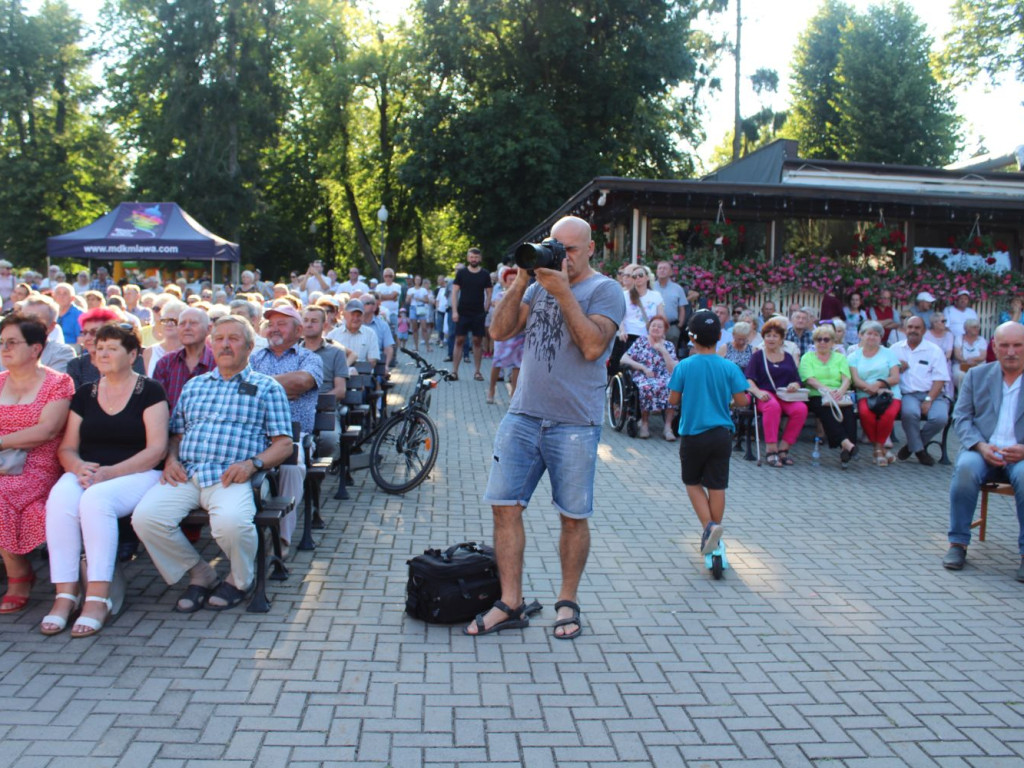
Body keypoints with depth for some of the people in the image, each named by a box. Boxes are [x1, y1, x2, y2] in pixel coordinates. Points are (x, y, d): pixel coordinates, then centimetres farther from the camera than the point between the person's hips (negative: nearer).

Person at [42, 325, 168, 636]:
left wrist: (109, 473, -18)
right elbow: (66, 448, 14)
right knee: (60, 498, -29)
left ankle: (98, 599, -30)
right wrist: (78, 466, -11)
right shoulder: (85, 394, 16)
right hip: (86, 473, 4)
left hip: (137, 474, -4)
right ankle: (65, 594, -26)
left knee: (96, 498, -35)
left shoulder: (149, 391, 1)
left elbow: (156, 449, -8)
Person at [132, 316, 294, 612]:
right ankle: (200, 573, 2)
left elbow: (284, 443, 6)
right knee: (145, 516, -24)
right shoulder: (194, 386, 27)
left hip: (232, 477, -4)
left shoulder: (267, 388, 13)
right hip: (186, 474, 4)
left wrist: (252, 463, -12)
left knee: (231, 521, -36)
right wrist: (171, 459, 3)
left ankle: (241, 579, 1)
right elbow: (176, 434, 25)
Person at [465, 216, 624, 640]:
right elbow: (500, 331, 7)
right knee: (505, 505, 1)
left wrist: (562, 292, -14)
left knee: (573, 517, 6)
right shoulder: (540, 285, 15)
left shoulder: (605, 290, -1)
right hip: (522, 415, 5)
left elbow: (593, 346, -16)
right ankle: (510, 604, 11)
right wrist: (521, 282, -2)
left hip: (574, 423, -5)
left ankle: (567, 602, 23)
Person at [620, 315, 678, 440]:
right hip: (643, 377, -1)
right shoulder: (640, 341, 12)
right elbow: (623, 360, 2)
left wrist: (663, 351, -6)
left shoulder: (669, 345, 14)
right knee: (647, 387, -38)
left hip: (663, 378, 2)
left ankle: (668, 427, -30)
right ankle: (645, 423, -20)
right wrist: (643, 367, -9)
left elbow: (674, 370, 1)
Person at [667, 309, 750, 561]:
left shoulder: (684, 366, -10)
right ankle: (713, 534, 17)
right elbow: (741, 401, -5)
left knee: (692, 483, 15)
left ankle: (709, 525, -6)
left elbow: (673, 400, -5)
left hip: (693, 434, -1)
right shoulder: (729, 368, -6)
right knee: (717, 486, 10)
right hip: (722, 434, 1)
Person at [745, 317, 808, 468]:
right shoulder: (758, 356, 11)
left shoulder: (788, 357, 22)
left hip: (786, 395, 3)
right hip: (766, 395, -3)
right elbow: (748, 380, -1)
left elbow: (797, 380, 17)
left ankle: (783, 448, -20)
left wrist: (795, 386, -8)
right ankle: (771, 450, -34)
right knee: (773, 406, -38)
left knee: (801, 409, -29)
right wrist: (758, 392, -20)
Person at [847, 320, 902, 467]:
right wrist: (873, 389, -16)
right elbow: (856, 380, 1)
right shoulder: (854, 356, 16)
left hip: (890, 393, 0)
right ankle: (881, 449, -16)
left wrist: (879, 383, -13)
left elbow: (896, 378, 6)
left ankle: (879, 447, -12)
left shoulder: (889, 353, 18)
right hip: (865, 395, 0)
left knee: (889, 413, -34)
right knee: (865, 412, -35)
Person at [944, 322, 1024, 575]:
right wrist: (980, 446, -12)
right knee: (966, 467, -32)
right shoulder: (976, 375, 13)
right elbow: (960, 417, 6)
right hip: (983, 451, 1)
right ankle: (958, 543, -18)